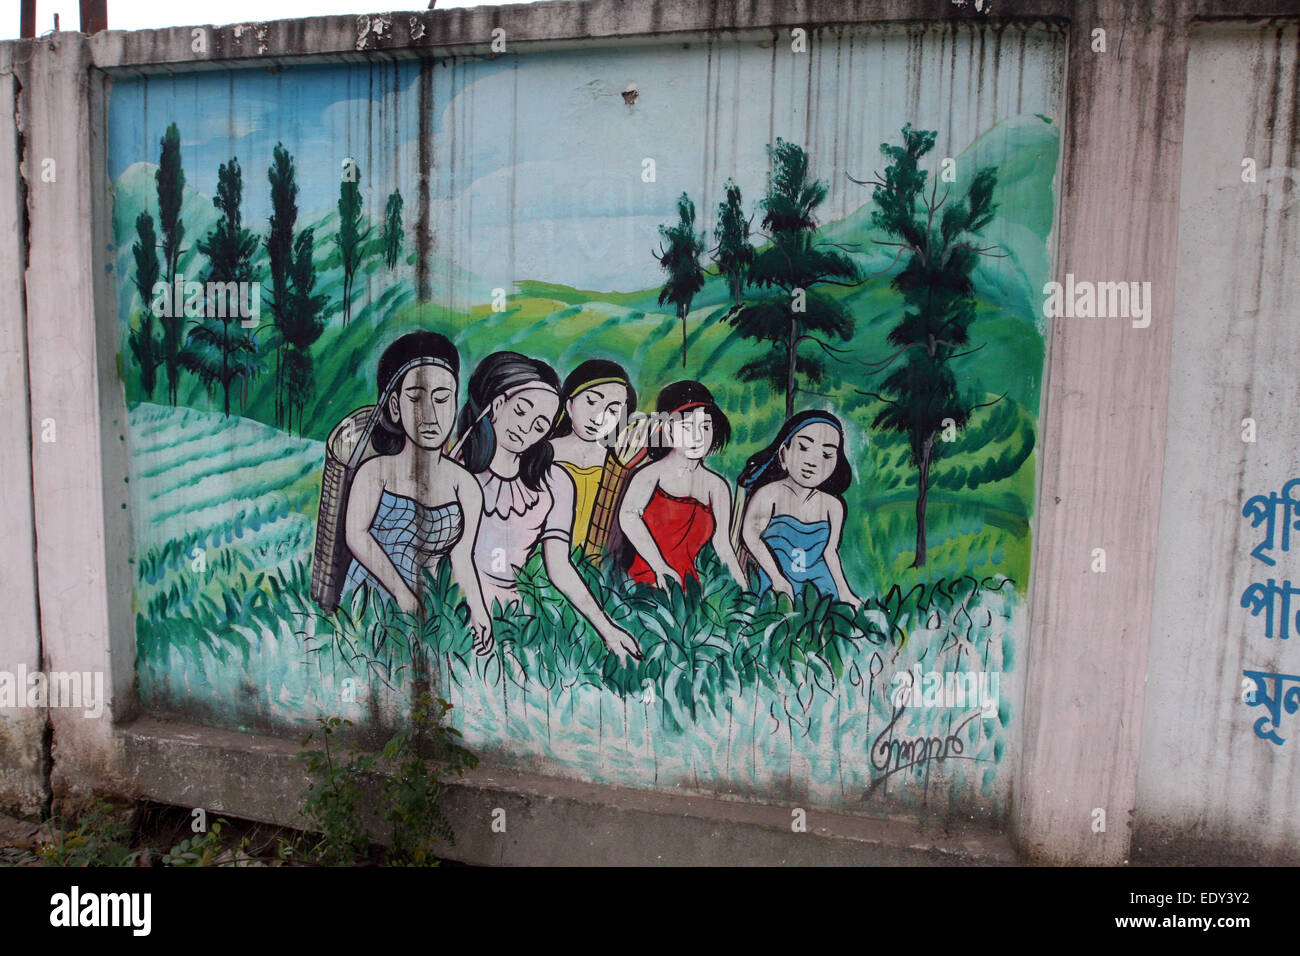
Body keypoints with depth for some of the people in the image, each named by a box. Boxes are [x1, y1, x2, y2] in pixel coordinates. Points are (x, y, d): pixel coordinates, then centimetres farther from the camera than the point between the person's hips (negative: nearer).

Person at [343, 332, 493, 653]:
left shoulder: (465, 486, 5)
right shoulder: (376, 471, -1)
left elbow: (461, 557, 0)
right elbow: (356, 535, -13)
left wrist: (477, 608, -15)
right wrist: (403, 593, -21)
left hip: (423, 608, 2)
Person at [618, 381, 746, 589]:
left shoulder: (717, 486, 14)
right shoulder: (653, 474, -2)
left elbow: (724, 548, 13)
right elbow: (628, 516, -19)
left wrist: (746, 593, 4)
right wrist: (659, 567, -25)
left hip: (689, 584, 5)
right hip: (648, 581, -5)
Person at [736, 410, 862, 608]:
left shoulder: (832, 505, 1)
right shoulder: (770, 493, -10)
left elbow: (830, 550, 7)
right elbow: (750, 534, -14)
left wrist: (843, 591, 5)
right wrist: (776, 577, -17)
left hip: (818, 575, 4)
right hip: (777, 572, -3)